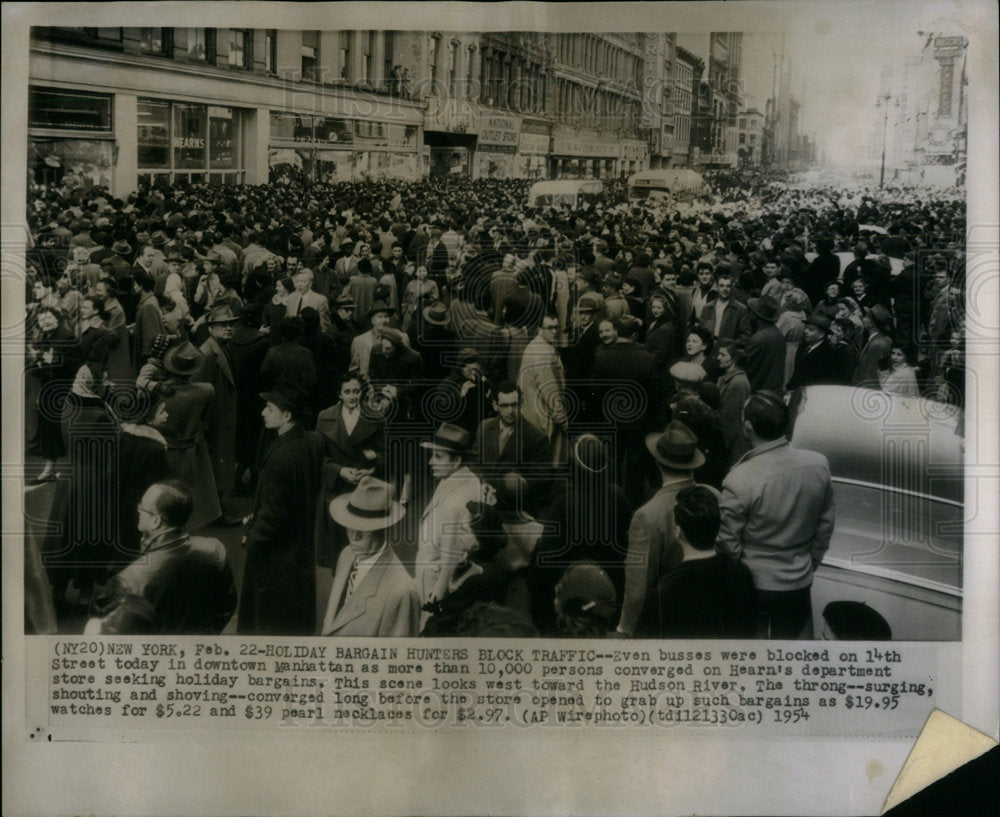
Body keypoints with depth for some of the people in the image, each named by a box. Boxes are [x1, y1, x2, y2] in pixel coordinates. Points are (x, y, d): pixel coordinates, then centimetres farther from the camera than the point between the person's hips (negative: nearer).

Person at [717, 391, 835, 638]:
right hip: (799, 581, 4)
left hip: (752, 584, -4)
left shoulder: (740, 481, -26)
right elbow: (825, 526, 1)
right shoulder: (818, 465, -12)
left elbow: (728, 544, -16)